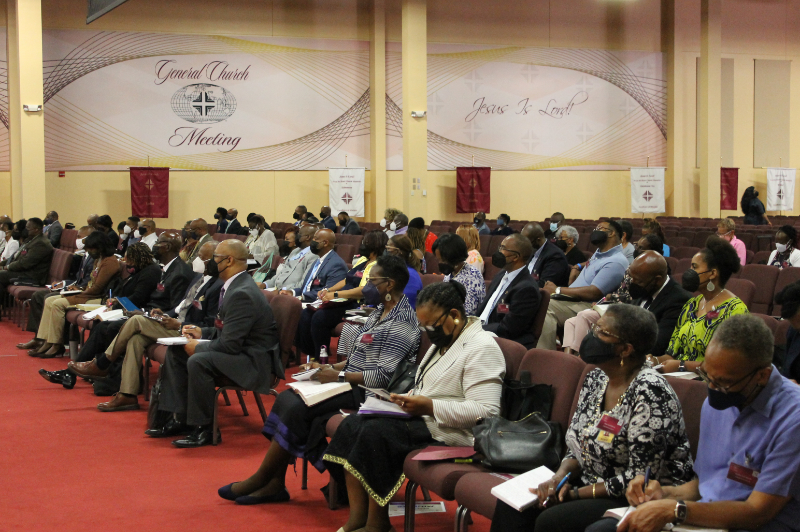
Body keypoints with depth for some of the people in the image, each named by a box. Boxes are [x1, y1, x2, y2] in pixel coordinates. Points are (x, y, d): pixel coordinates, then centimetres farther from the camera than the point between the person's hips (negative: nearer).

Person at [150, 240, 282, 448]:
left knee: (198, 361, -33)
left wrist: (198, 347, -12)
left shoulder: (242, 294, -24)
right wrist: (202, 332, 8)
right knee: (175, 352, 10)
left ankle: (204, 428, -18)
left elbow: (230, 345, -26)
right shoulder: (235, 286, 9)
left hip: (253, 361, -11)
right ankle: (180, 418, 9)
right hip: (237, 349, 11)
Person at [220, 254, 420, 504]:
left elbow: (384, 376, -22)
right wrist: (331, 367, 7)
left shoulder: (401, 322, -16)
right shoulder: (381, 311, 17)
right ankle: (274, 484, -8)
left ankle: (261, 478, -7)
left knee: (296, 407, -21)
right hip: (351, 383, 10)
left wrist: (339, 376, -18)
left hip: (365, 392, -10)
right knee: (287, 398, -6)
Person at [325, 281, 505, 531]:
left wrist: (430, 407, -25)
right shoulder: (443, 340, 16)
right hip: (423, 417, 11)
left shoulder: (481, 348, -15)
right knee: (351, 425, -5)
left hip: (448, 433, -11)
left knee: (376, 432, -27)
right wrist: (411, 398, 5)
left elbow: (486, 412, -24)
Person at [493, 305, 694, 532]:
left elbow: (640, 478, -22)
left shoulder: (649, 392, -21)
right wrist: (559, 476, -9)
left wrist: (577, 494, -17)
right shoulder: (595, 379, 5)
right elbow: (577, 447, 12)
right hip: (593, 484, 8)